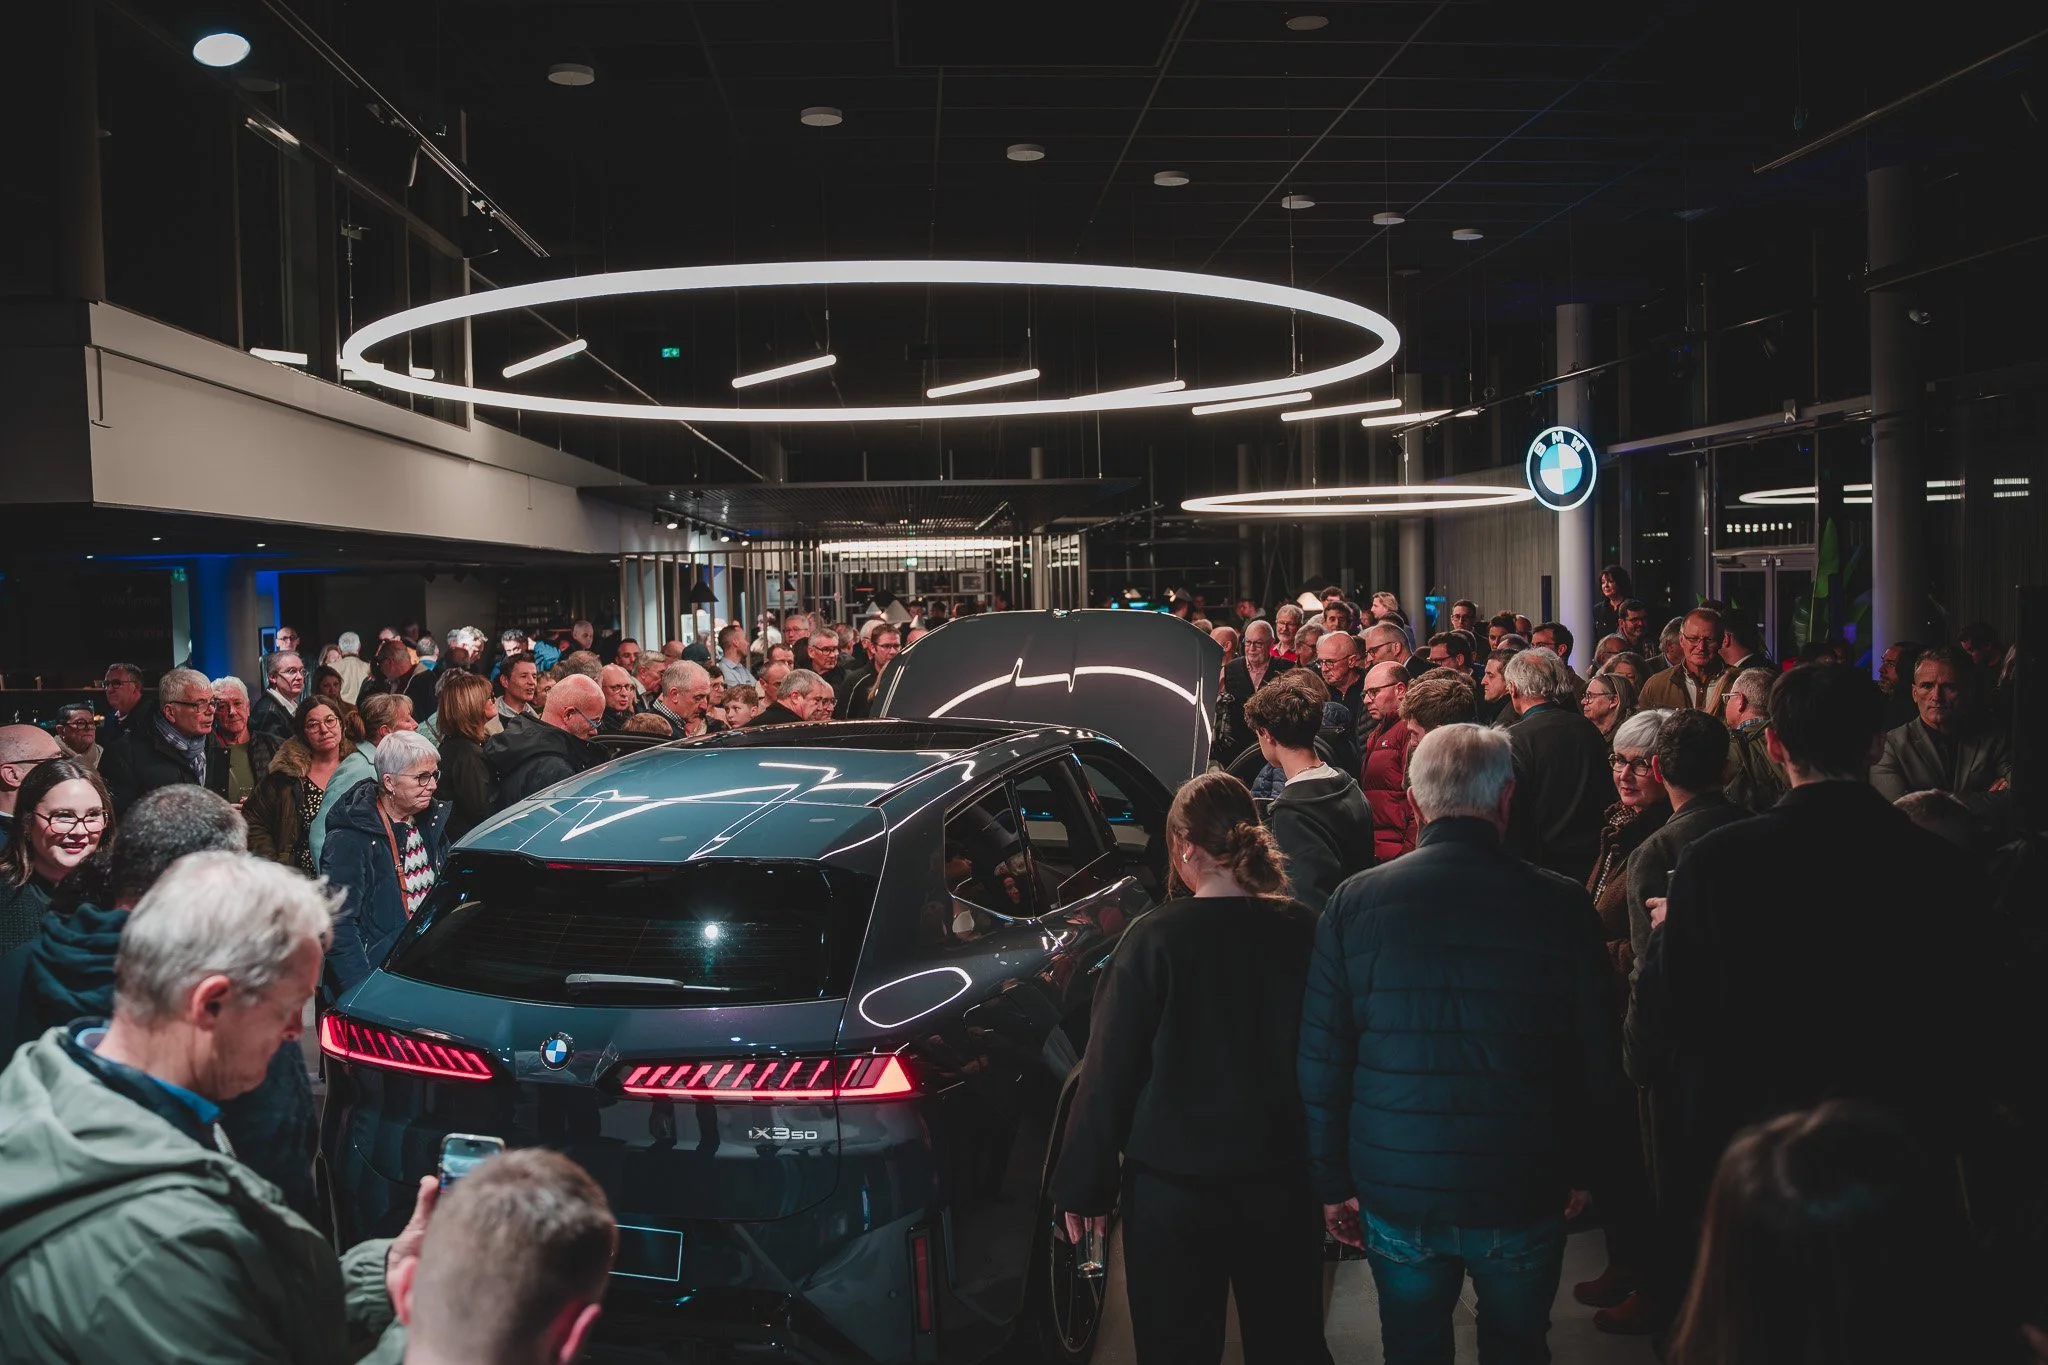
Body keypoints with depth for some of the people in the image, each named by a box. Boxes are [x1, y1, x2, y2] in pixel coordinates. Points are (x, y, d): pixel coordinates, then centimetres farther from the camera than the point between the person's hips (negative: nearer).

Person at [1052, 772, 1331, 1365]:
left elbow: (1108, 1072, -11)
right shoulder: (1301, 932, -6)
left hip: (1173, 1184, -3)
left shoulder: (1155, 940, -15)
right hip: (1282, 1180, 3)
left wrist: (1084, 1183, -1)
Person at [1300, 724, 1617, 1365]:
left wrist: (1333, 1181, 6)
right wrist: (1578, 1169, 12)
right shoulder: (1562, 905, -10)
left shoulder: (1354, 902, -8)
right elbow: (1597, 1063, -3)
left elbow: (1321, 1061, -4)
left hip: (1395, 1189, 1)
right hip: (1524, 1192, 0)